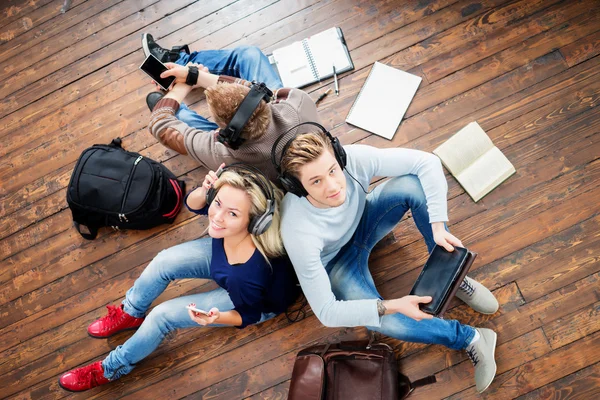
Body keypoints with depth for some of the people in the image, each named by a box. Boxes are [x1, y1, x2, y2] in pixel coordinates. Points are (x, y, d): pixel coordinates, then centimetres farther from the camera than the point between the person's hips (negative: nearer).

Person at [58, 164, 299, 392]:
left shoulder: (253, 270, -44)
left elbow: (250, 315, -22)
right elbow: (192, 204, -12)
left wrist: (217, 318, -41)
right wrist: (204, 192, -34)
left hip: (260, 300, -5)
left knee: (162, 316, -8)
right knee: (164, 262, -2)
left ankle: (112, 369, 20)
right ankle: (130, 314, 29)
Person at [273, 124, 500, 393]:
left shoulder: (354, 158, -34)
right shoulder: (299, 231, -40)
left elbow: (428, 163, -26)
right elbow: (326, 312, -33)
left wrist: (438, 226, -35)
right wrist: (391, 306, -43)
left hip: (363, 220, 4)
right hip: (337, 261, -3)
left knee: (415, 183, -25)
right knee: (383, 321, -31)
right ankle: (469, 338, -4)